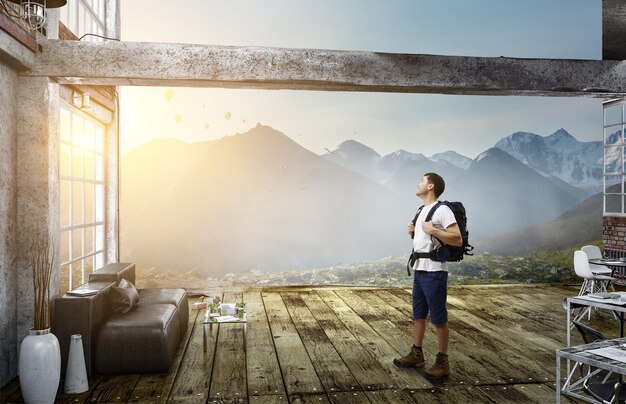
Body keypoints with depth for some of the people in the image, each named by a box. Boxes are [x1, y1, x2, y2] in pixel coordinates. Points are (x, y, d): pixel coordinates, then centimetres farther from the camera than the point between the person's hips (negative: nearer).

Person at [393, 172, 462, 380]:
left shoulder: (442, 210, -12)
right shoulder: (422, 210, 16)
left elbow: (457, 240, -19)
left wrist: (433, 230, -23)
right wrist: (413, 232, 6)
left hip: (434, 272, -9)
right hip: (419, 270, 9)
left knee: (439, 318, 1)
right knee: (418, 315, 16)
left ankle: (442, 362, 12)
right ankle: (416, 354, 28)